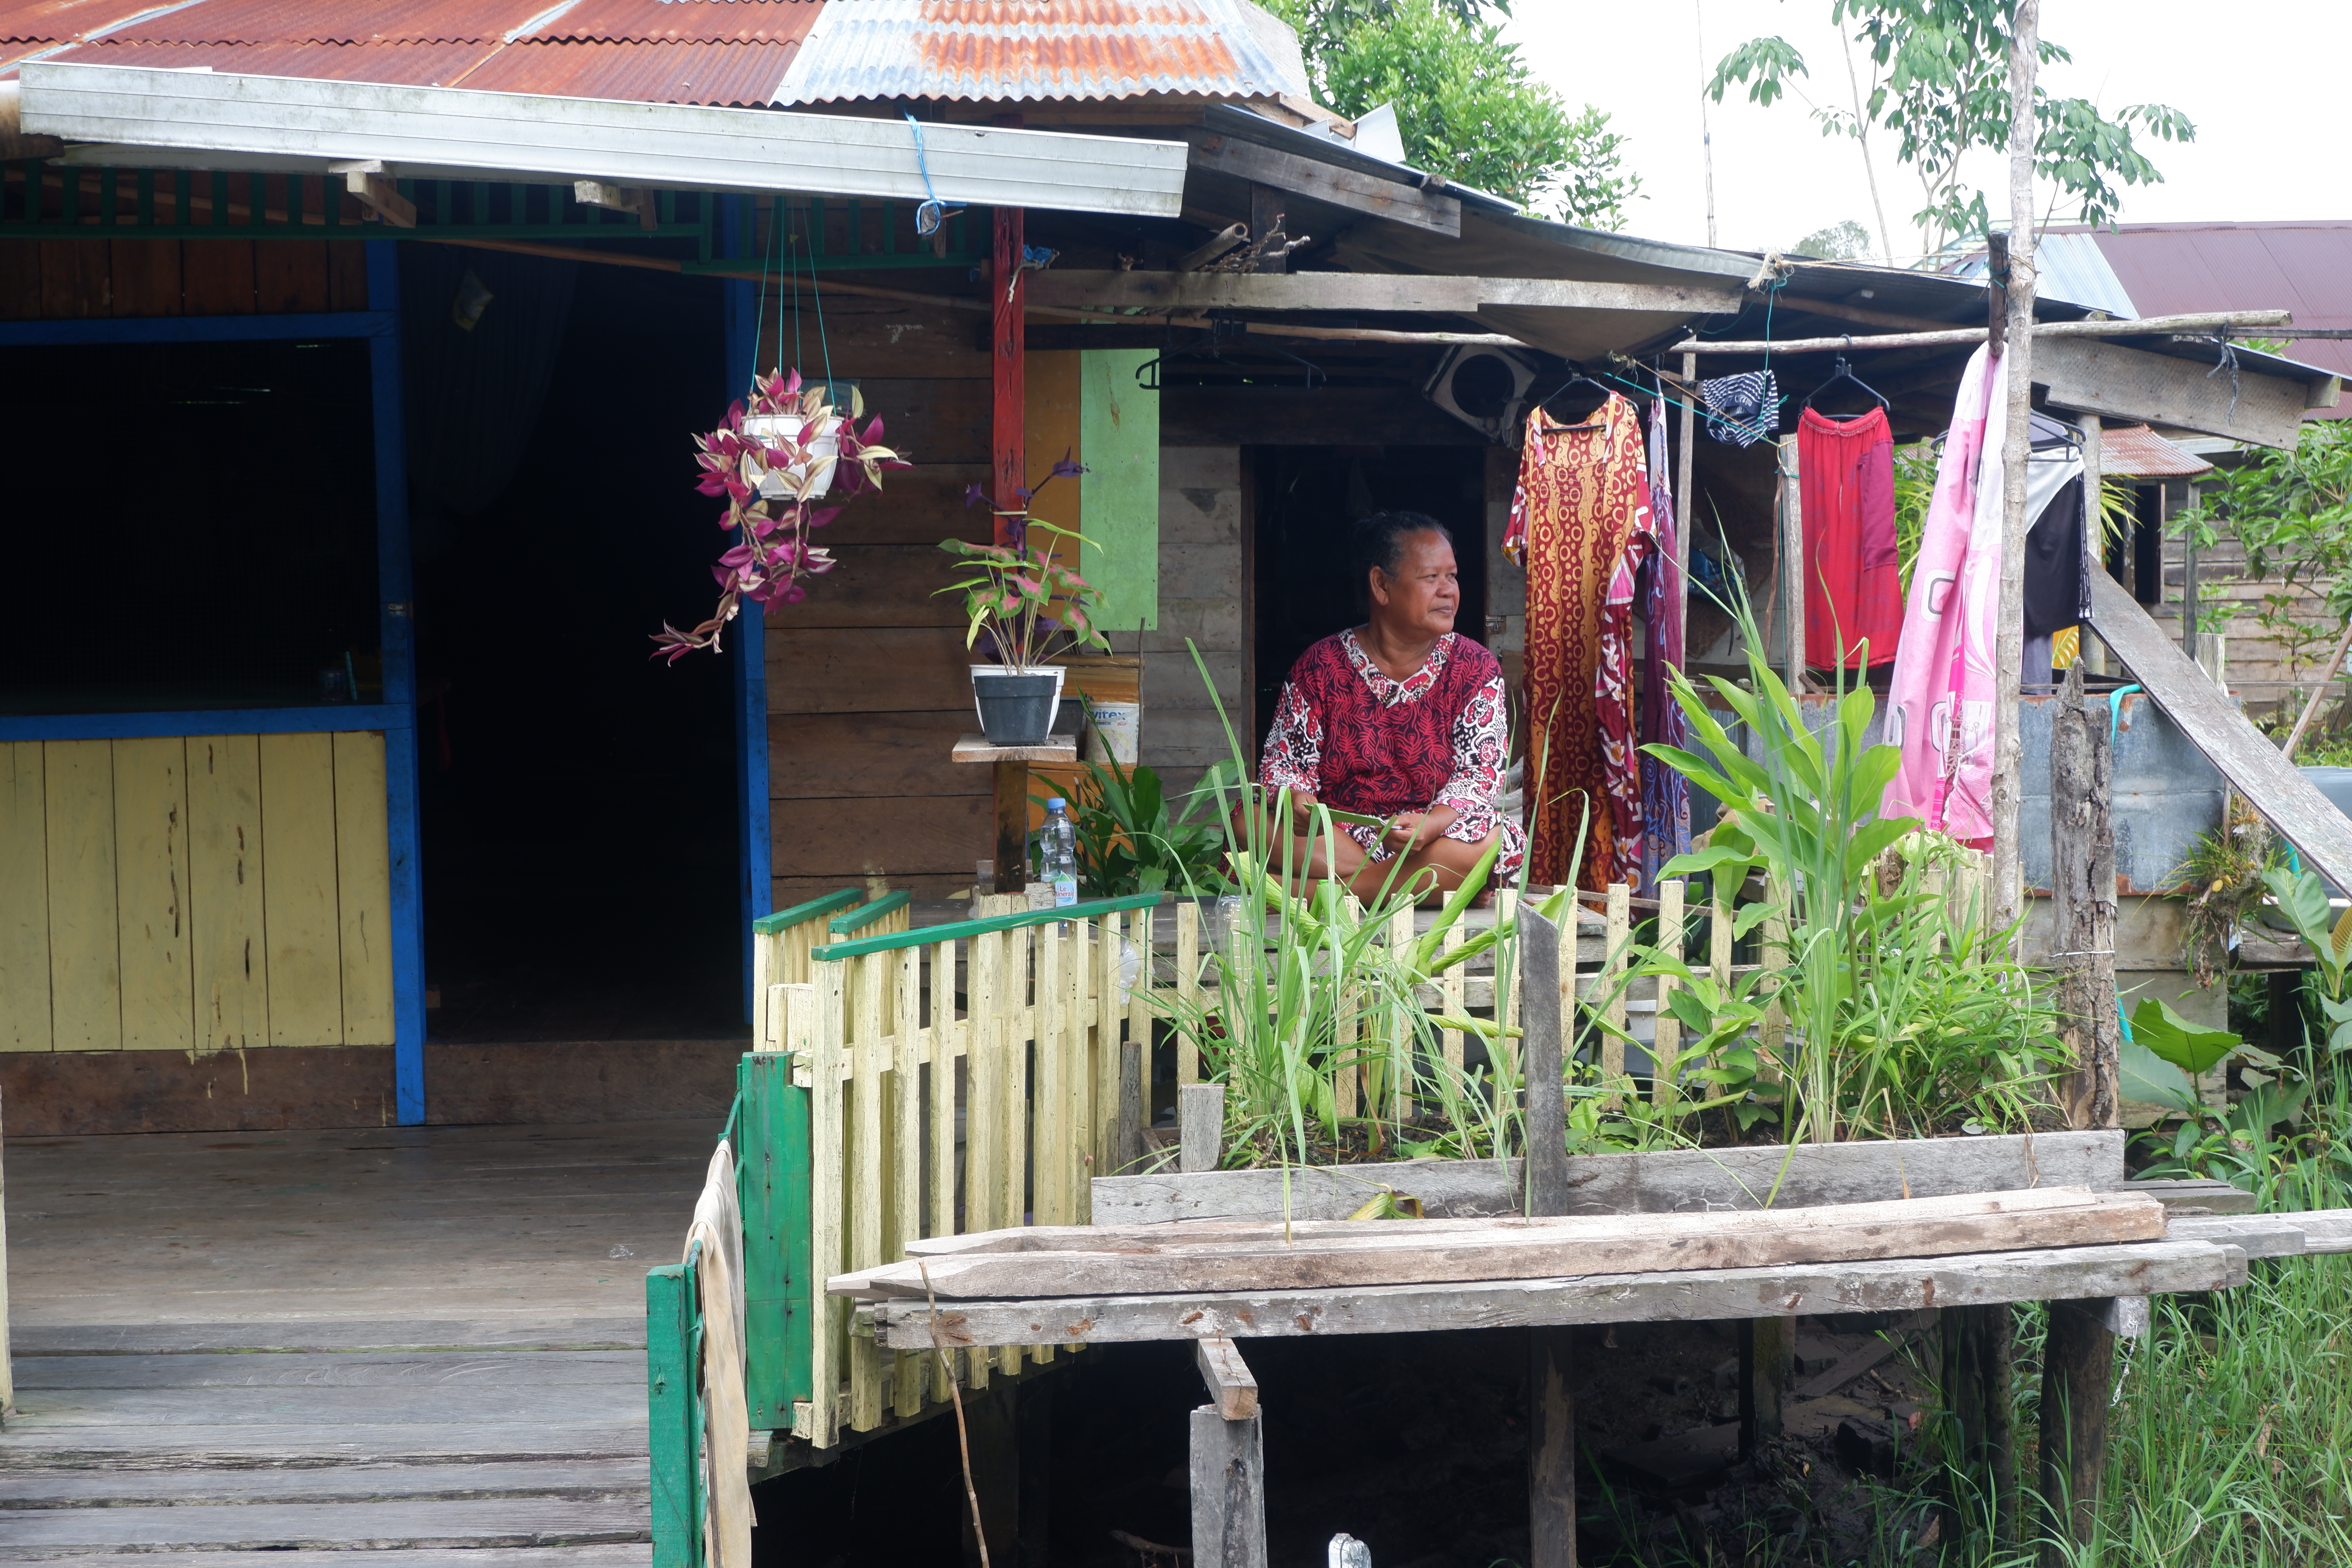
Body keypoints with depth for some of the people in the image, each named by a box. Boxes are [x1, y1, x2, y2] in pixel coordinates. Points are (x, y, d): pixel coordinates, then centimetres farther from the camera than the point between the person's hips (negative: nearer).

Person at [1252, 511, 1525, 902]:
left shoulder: (1476, 669, 3)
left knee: (1491, 840, -34)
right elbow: (1285, 759, 4)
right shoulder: (1321, 666, 6)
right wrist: (1293, 801, -22)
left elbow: (1479, 776, -7)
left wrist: (1428, 825, -29)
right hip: (1334, 836, 1)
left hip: (1433, 840, 0)